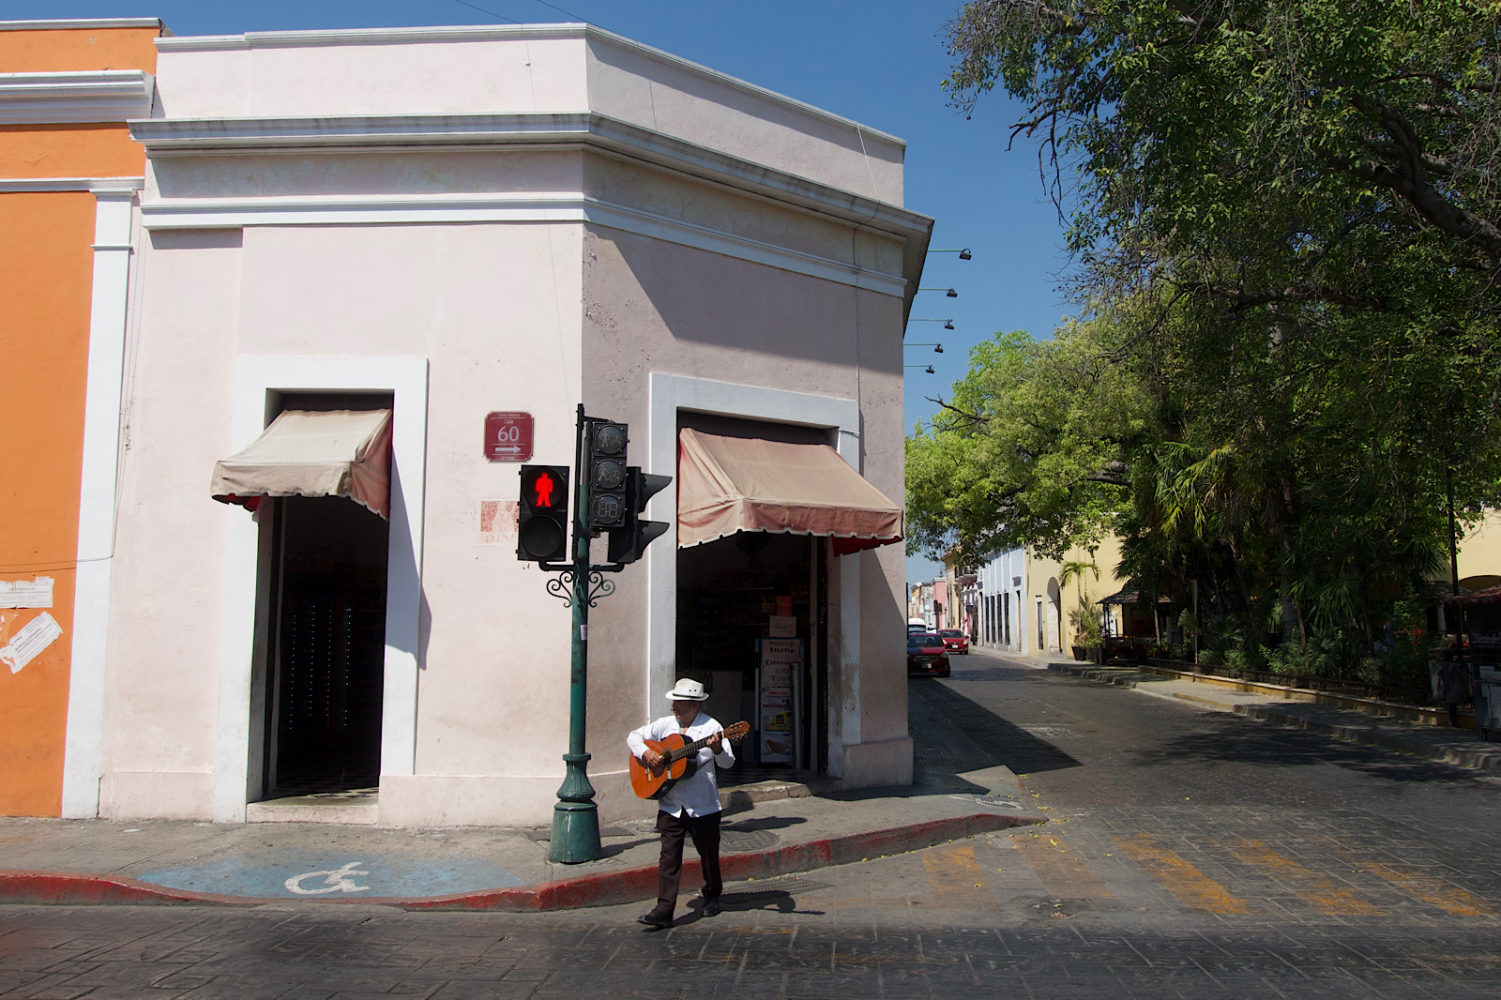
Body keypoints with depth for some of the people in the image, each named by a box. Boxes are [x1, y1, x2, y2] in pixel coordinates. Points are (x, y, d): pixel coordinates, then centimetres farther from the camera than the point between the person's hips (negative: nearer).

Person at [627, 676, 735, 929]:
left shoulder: (711, 727, -6)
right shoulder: (664, 725, 6)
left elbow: (728, 762, -13)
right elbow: (634, 736, 13)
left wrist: (717, 750, -35)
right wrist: (645, 753, -6)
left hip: (703, 805, -2)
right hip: (670, 804, 2)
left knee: (709, 854, 12)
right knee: (669, 856, -3)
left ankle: (712, 896, 35)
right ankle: (664, 911, -4)